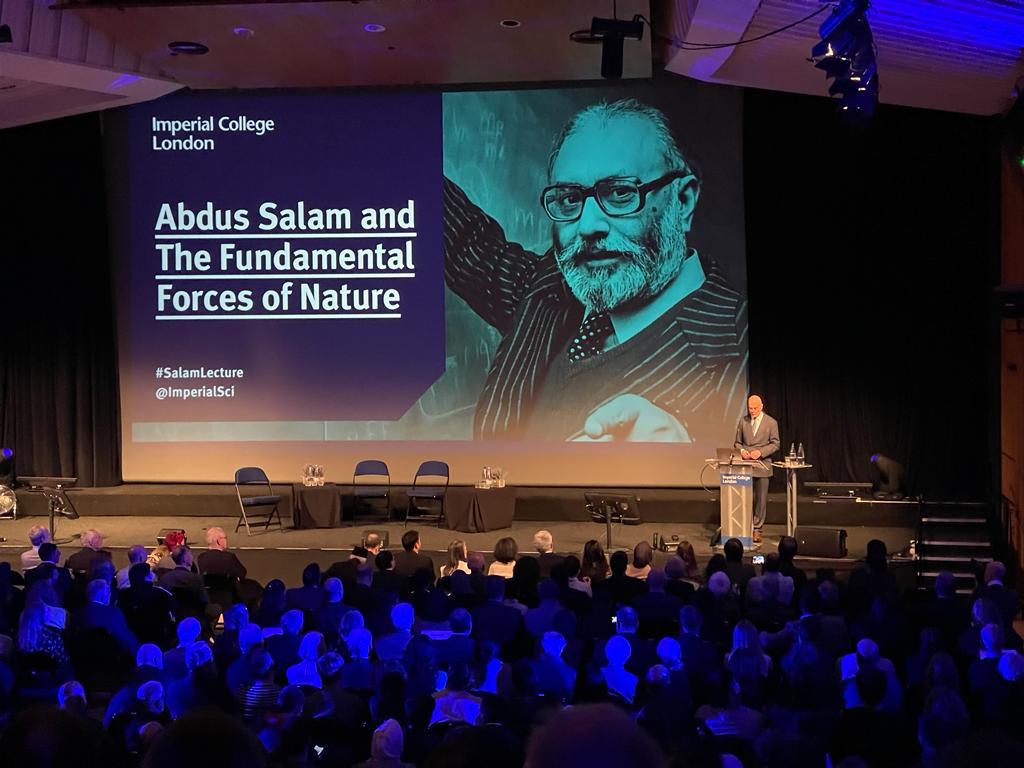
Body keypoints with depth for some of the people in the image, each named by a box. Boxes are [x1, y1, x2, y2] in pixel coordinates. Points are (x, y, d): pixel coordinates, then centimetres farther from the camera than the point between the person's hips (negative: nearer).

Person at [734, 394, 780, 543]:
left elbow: (775, 444, -1)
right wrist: (741, 450, -9)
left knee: (761, 499, 2)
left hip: (762, 466, -2)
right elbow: (738, 442, 13)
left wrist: (760, 452, -15)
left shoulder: (771, 423, 0)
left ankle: (757, 529, 8)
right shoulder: (743, 421, 8)